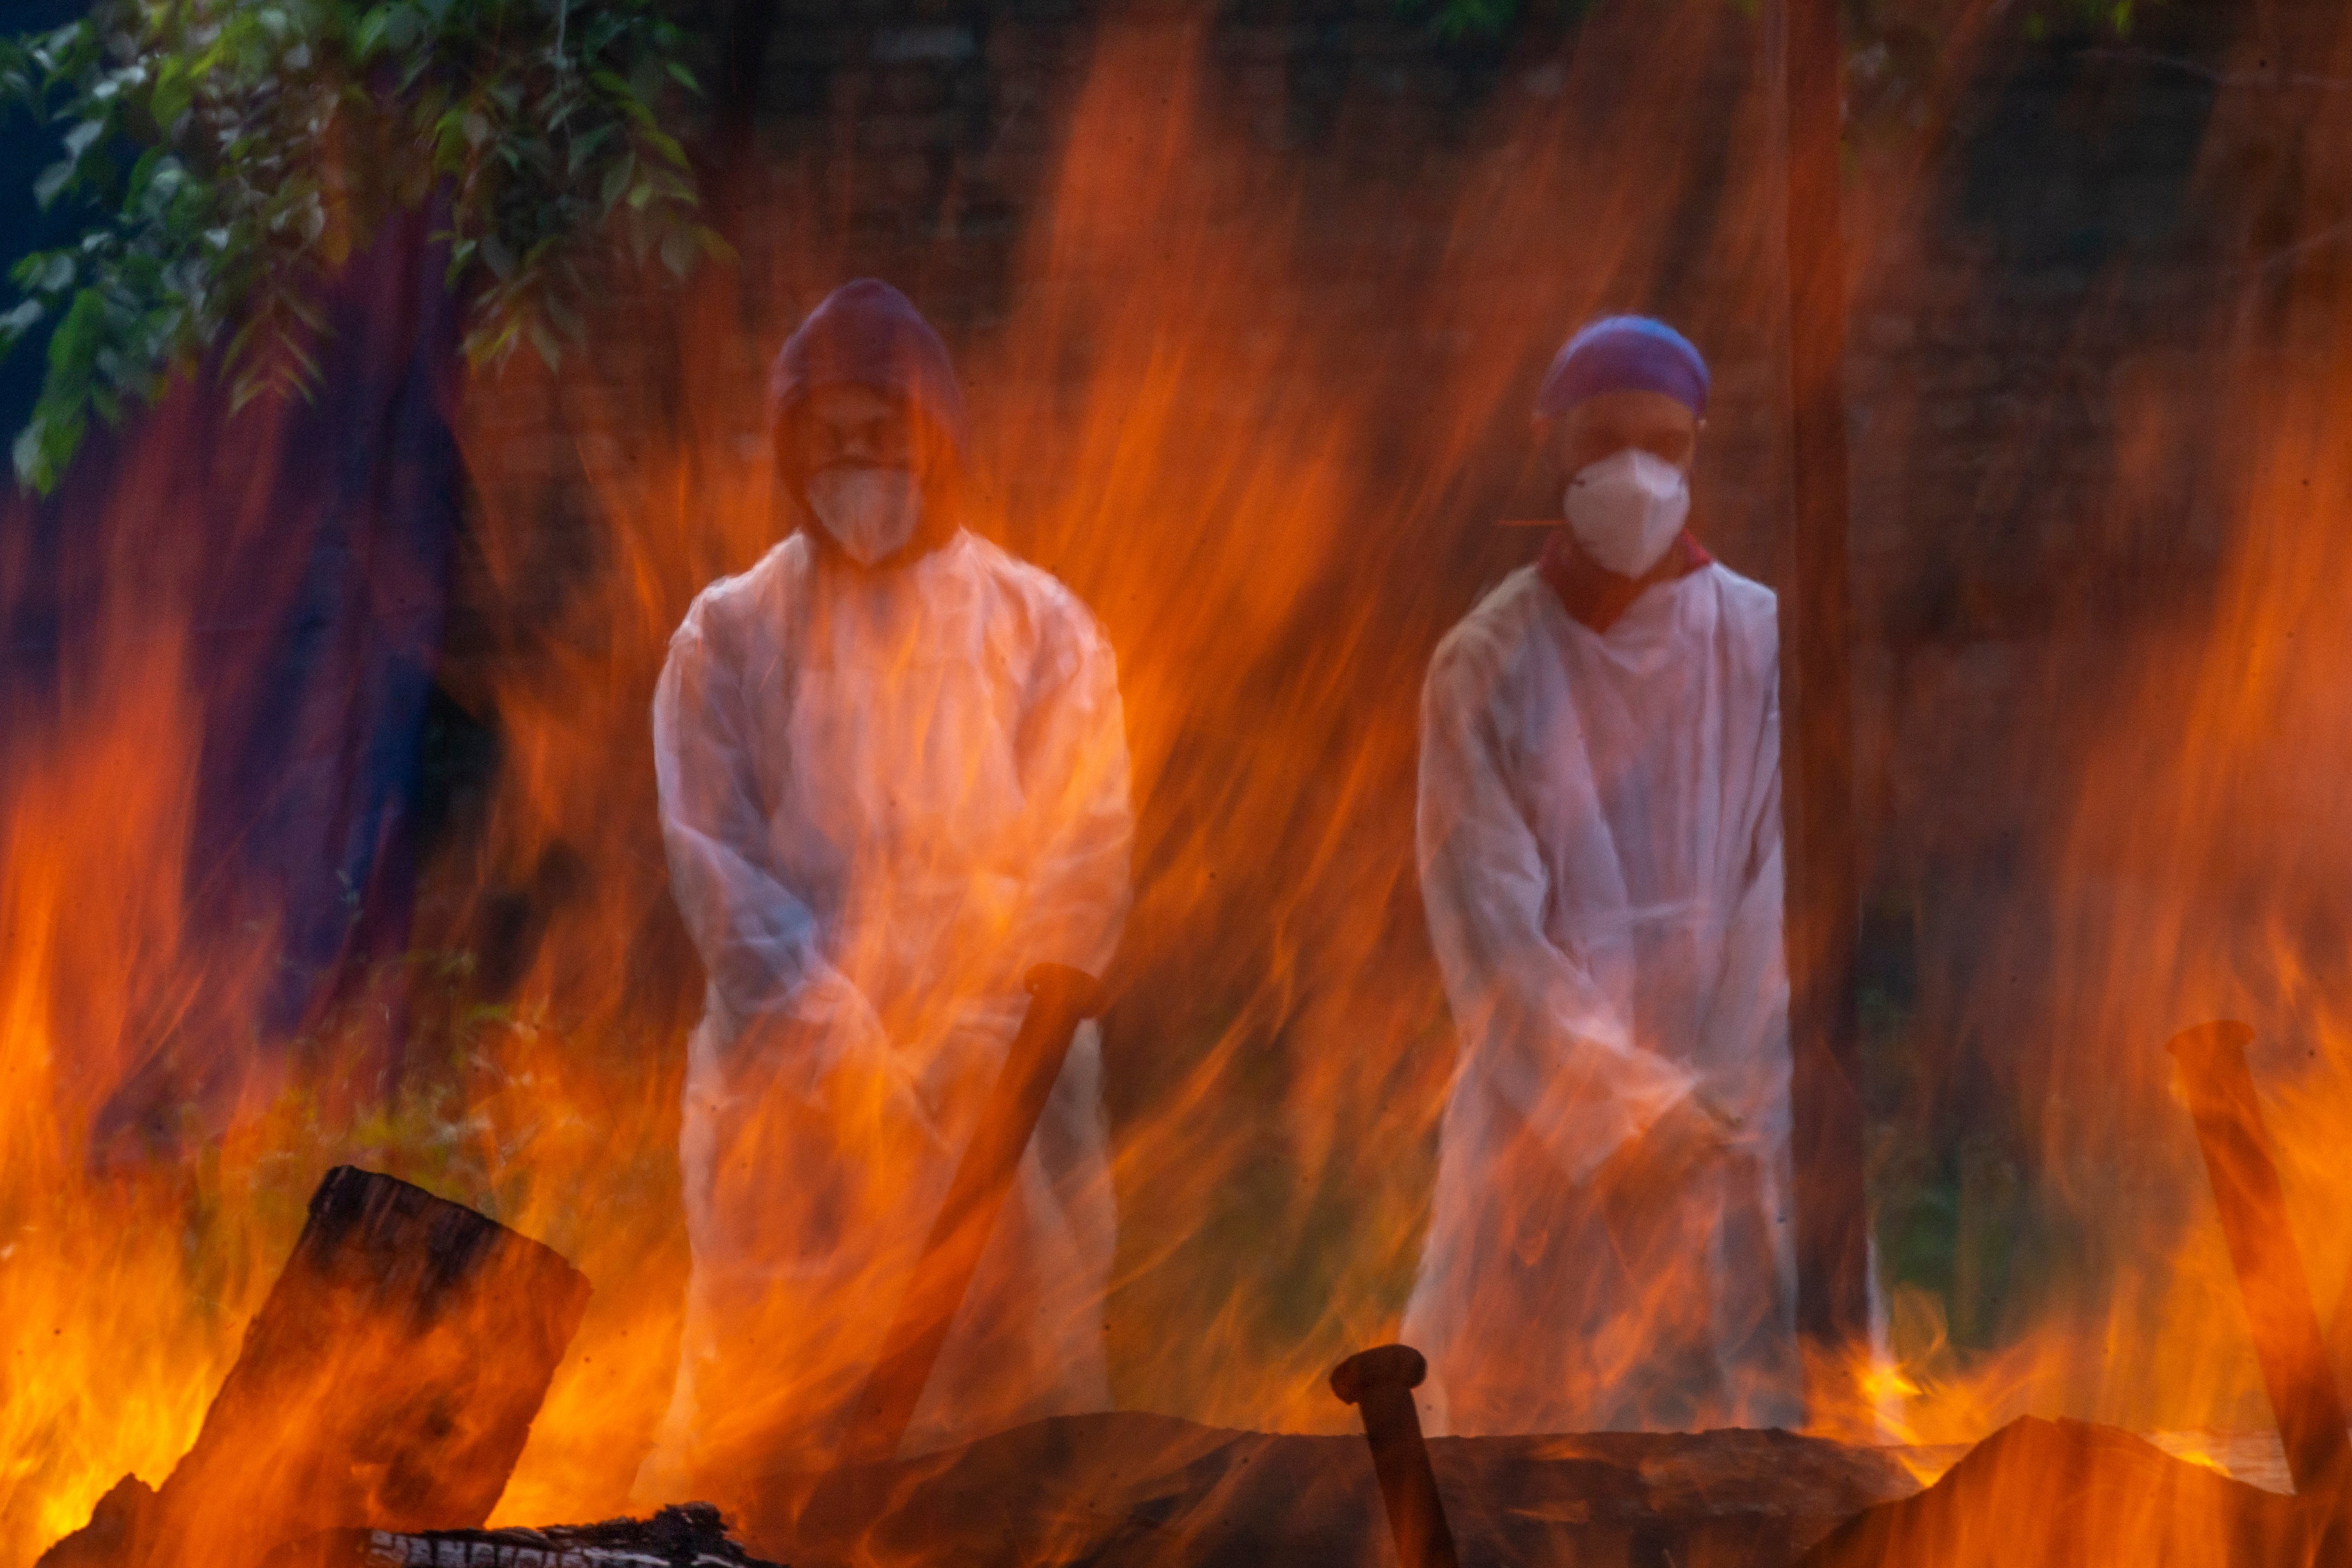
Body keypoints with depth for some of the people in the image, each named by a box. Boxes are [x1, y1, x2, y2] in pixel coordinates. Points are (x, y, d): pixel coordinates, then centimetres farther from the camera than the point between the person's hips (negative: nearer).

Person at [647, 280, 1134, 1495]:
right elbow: (718, 870, 0)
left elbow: (1081, 866, 1)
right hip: (791, 1108, 0)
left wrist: (958, 1054, -10)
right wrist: (839, 1052, -13)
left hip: (994, 1106, 0)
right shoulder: (729, 639, 7)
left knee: (1008, 1428, -3)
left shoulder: (1039, 630, 6)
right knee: (763, 1427, -4)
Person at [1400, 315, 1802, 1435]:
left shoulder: (1762, 648, 3)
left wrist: (1715, 1108, -12)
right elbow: (1489, 922, -6)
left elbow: (1781, 891, -2)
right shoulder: (1485, 667, 0)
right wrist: (1622, 1104, -15)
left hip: (1732, 1110, 1)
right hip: (1547, 1114, -1)